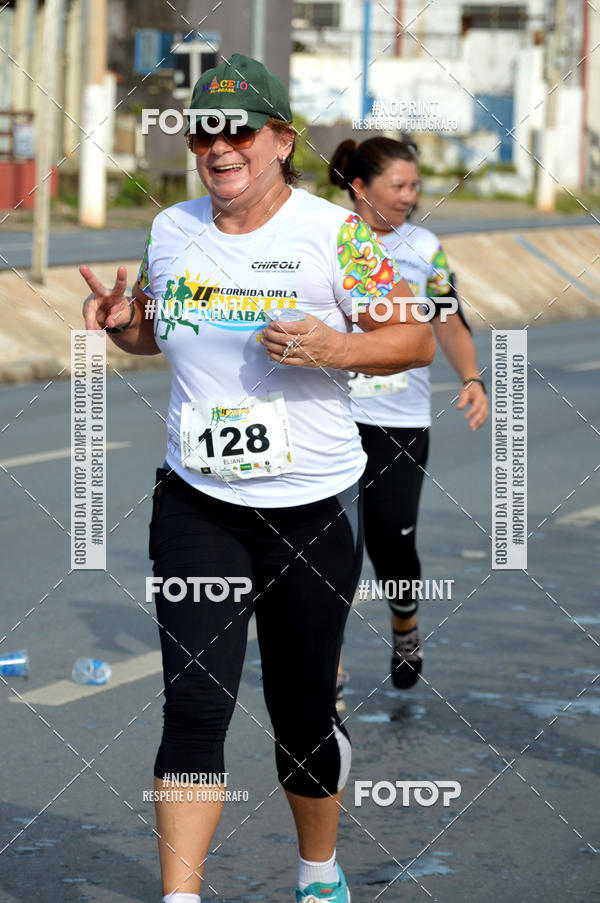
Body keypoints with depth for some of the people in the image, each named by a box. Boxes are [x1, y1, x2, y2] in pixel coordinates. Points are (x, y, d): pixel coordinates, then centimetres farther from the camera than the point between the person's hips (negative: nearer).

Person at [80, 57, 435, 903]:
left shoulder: (333, 231, -7)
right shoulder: (171, 230, 6)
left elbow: (417, 339, -4)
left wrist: (333, 349, -21)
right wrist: (122, 324, 0)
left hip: (314, 509, -2)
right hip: (197, 506, 3)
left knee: (303, 711, 9)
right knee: (193, 706, -8)